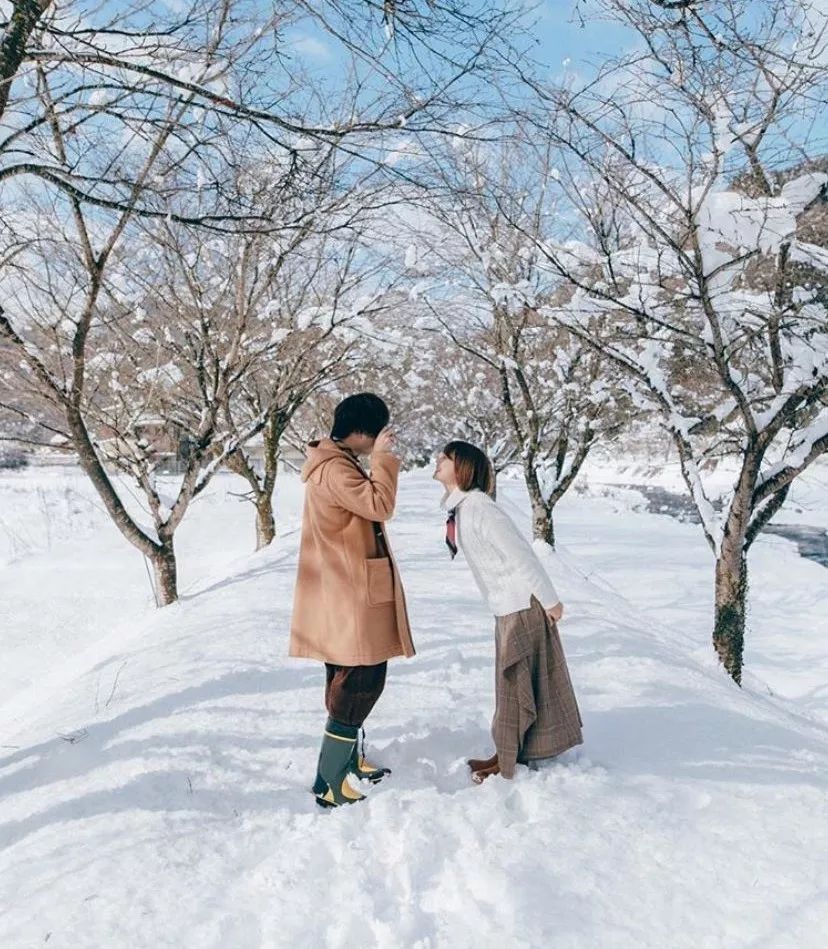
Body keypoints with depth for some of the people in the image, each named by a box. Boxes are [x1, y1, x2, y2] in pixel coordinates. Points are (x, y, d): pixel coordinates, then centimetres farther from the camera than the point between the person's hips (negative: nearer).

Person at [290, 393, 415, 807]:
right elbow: (380, 505, -29)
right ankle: (328, 784, 5)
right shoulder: (334, 470, -21)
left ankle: (349, 760, 36)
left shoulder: (336, 462, 13)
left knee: (350, 682, 20)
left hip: (348, 595, 11)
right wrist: (383, 457, -21)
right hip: (350, 597, -11)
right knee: (359, 684, -3)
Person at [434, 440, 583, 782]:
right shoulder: (460, 509, 6)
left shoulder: (478, 508, -23)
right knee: (512, 683, 18)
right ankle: (510, 755, 32)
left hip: (522, 607, -9)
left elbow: (522, 556, -22)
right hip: (508, 608, 9)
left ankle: (510, 762, 19)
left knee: (515, 684, 4)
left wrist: (550, 601, -17)